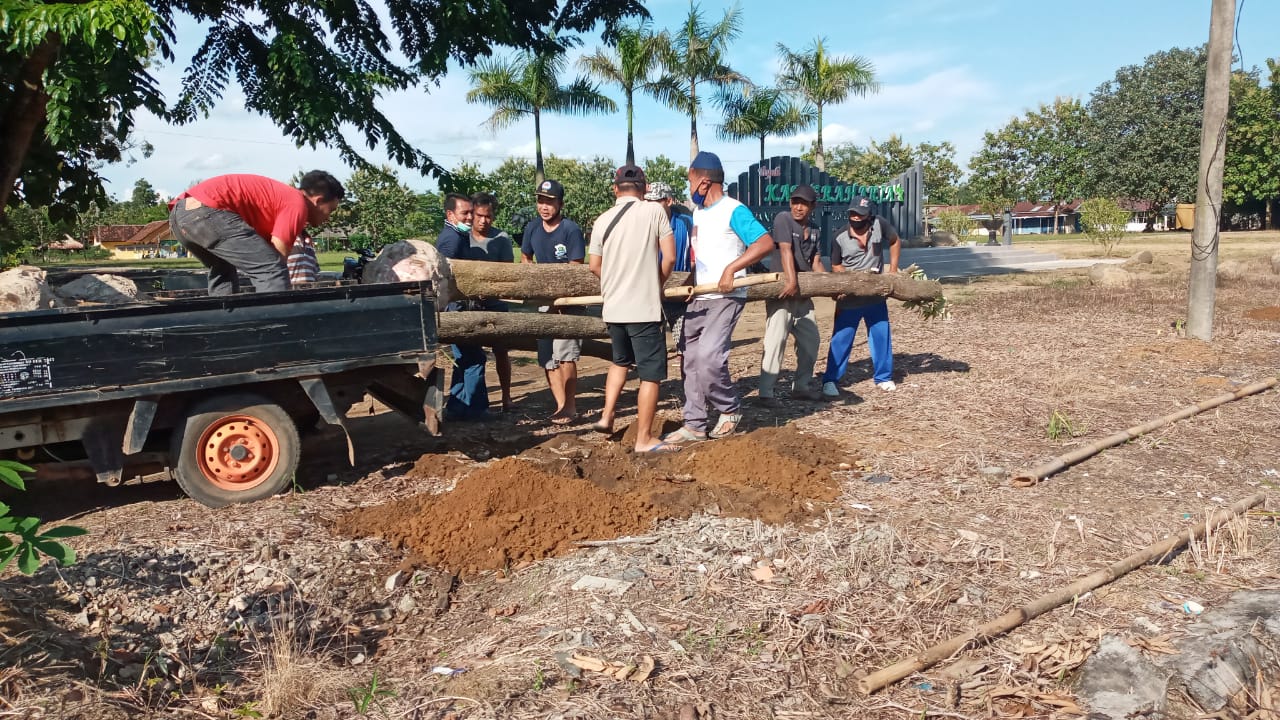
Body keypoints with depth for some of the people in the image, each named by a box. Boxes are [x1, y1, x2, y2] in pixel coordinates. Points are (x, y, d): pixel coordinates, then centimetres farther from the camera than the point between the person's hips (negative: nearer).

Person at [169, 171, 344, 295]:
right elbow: (278, 257, -5)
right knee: (273, 270, -9)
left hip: (180, 210, 11)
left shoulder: (284, 195, 28)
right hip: (206, 210, -11)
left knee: (223, 272, 31)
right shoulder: (298, 204, 0)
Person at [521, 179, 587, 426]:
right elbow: (525, 258, 21)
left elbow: (576, 269, -15)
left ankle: (570, 406, -3)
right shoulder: (533, 228, 5)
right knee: (547, 358, 9)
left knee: (564, 353, -15)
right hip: (545, 299, 7)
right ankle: (561, 405, 18)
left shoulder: (571, 230, -14)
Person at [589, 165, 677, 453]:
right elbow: (669, 258, -8)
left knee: (620, 361, 28)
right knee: (651, 373, 3)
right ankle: (644, 439, 6)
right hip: (644, 308, -5)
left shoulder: (602, 220, 4)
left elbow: (595, 267, 11)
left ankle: (607, 416, 23)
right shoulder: (655, 212, -6)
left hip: (613, 308, 5)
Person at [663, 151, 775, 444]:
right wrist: (688, 283, 5)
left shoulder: (734, 211, -11)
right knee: (692, 361, 6)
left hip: (726, 298, -8)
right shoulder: (698, 213, 14)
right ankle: (694, 425, 15)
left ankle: (730, 410, 3)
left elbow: (766, 243, -20)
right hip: (698, 300, 8)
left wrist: (731, 269, -24)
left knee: (709, 356, -21)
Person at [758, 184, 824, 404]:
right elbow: (786, 251, -20)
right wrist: (791, 281, -31)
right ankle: (766, 392, -12)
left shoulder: (813, 230, 14)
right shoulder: (783, 218, -8)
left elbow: (815, 263, 15)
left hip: (803, 293, 8)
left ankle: (802, 385, 25)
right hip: (781, 290, -8)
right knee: (776, 339, -14)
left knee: (810, 339, 13)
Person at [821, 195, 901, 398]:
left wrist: (893, 270, 2)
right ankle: (830, 380, 6)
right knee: (841, 339, -1)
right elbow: (836, 267, 3)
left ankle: (883, 378, 25)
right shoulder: (840, 240, -8)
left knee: (881, 336, 10)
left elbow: (895, 242, 10)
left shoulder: (880, 225, -7)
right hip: (849, 299, -2)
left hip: (876, 297, 2)